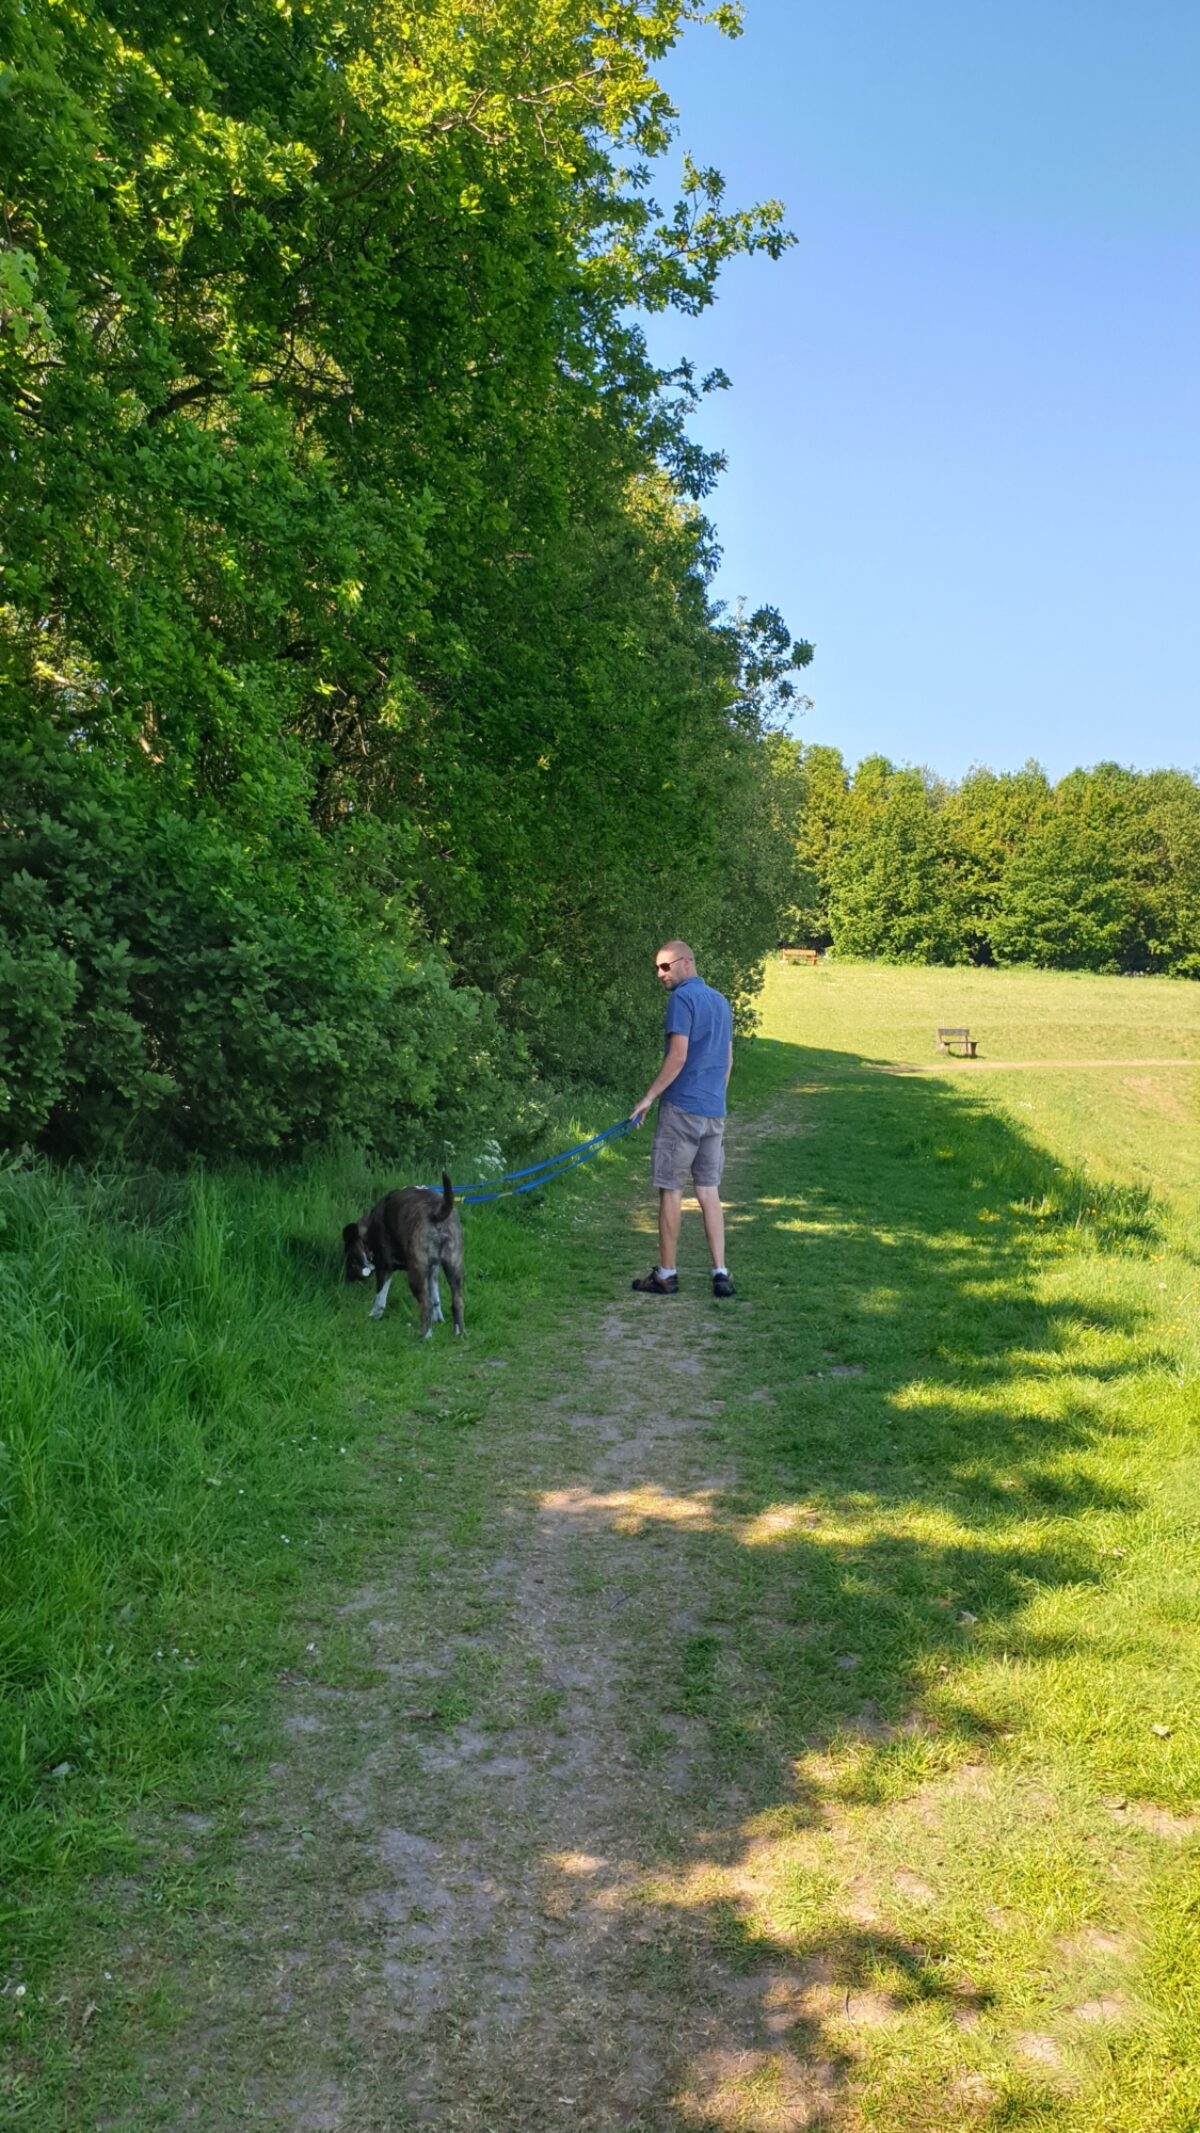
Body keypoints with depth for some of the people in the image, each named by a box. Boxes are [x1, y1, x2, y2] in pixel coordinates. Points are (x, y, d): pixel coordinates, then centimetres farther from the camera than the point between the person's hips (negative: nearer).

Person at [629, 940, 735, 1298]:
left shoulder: (682, 998, -10)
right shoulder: (721, 1001, 15)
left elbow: (678, 1056, -18)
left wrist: (649, 1097, -14)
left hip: (682, 1108, -7)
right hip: (714, 1111, 8)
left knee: (670, 1189, 1)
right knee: (709, 1192, 8)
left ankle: (666, 1274, 8)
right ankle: (720, 1274, 4)